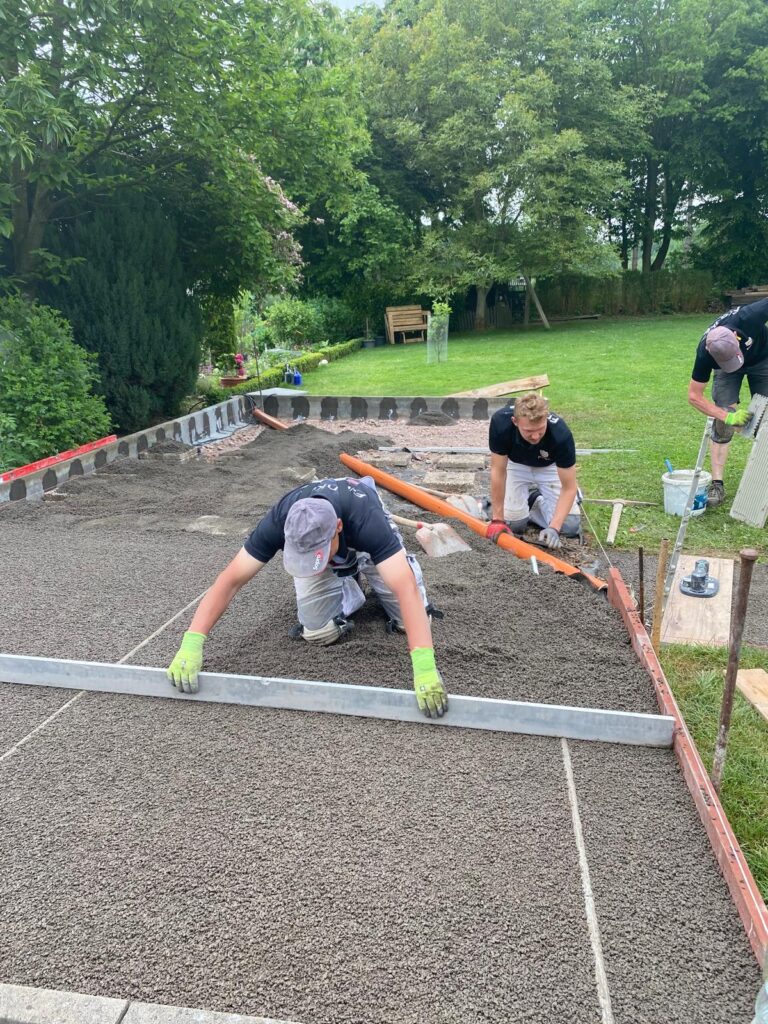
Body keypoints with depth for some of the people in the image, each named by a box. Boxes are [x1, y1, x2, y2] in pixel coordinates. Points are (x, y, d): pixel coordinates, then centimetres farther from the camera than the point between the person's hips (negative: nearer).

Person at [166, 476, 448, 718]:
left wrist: (424, 667, -67)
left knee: (411, 623, -12)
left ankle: (369, 573, 18)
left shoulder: (366, 521, -48)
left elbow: (407, 589, -56)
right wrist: (191, 644, -47)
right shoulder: (279, 522, -41)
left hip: (364, 543, -1)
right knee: (317, 632, -15)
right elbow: (230, 580, -37)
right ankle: (350, 593, 17)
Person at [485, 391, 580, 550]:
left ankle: (540, 500, 16)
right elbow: (498, 471, -26)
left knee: (569, 526, -12)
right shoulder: (500, 421, -38)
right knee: (513, 523, -13)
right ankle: (529, 497, 17)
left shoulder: (561, 434, -39)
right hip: (516, 464, 1)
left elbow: (569, 488, -29)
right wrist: (497, 519, -27)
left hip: (549, 467, 0)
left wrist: (554, 527, -41)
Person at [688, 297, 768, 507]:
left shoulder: (749, 317, -43)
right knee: (722, 425, -13)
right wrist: (727, 416, -31)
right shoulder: (705, 353, -37)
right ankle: (717, 484, -9)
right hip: (725, 371, -1)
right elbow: (694, 396, -26)